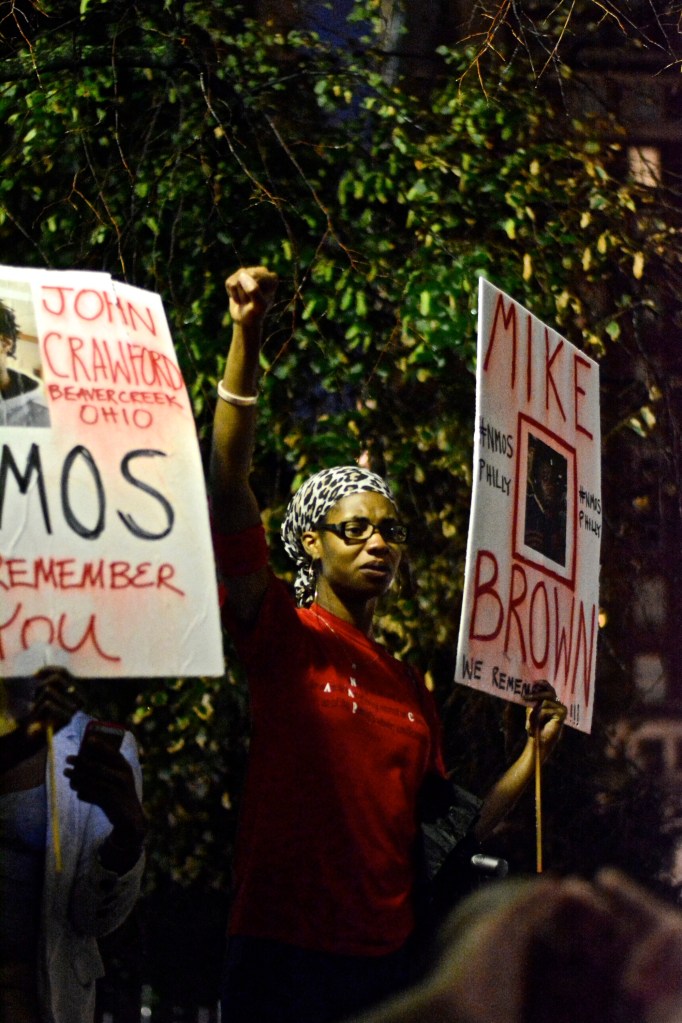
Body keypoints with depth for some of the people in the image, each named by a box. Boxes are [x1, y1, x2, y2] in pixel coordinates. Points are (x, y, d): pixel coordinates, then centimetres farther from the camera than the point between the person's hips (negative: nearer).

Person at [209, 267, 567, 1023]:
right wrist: (246, 338, -22)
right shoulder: (283, 637, 0)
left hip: (385, 960, 6)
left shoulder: (409, 688, 17)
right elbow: (228, 491, -14)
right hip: (283, 956, -6)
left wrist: (534, 755, 14)